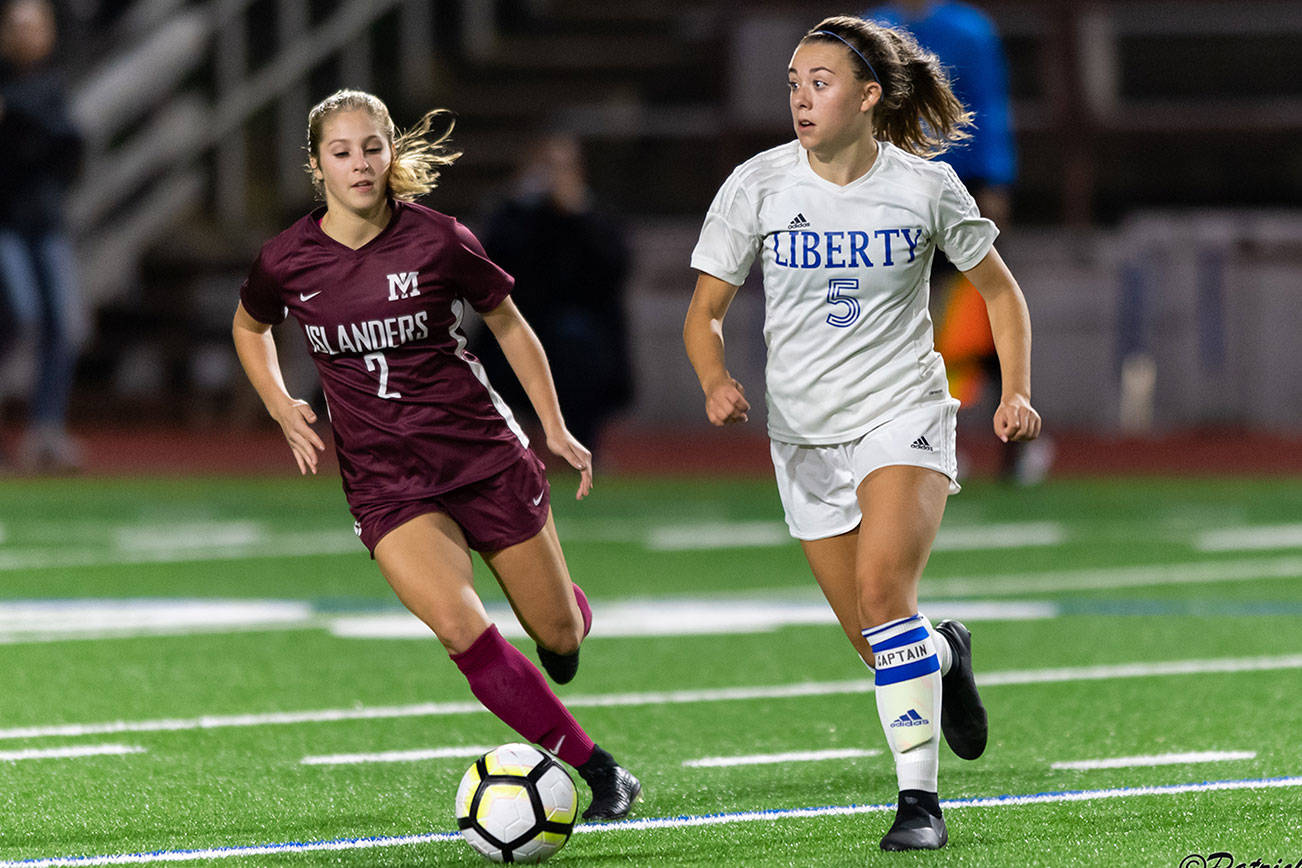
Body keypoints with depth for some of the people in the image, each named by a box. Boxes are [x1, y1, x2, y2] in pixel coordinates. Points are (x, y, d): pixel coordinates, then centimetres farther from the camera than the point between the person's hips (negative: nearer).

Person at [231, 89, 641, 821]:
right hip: (385, 480, 0)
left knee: (557, 633, 7)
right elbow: (249, 328, 17)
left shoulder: (438, 241, -10)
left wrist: (555, 429, 7)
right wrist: (281, 407, 2)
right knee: (459, 627, -23)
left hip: (484, 454, 0)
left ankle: (571, 618, 50)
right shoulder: (288, 260, -6)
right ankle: (600, 771, -12)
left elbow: (510, 325, 5)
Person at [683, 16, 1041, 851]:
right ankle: (947, 654, 44)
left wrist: (1017, 391, -3)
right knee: (874, 639, 6)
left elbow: (999, 288, 8)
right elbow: (705, 312, 0)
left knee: (881, 592, -25)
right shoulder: (757, 186, -6)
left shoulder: (927, 186, -7)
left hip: (904, 415, -3)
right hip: (806, 434, 3)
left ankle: (920, 798, -18)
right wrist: (717, 382, -20)